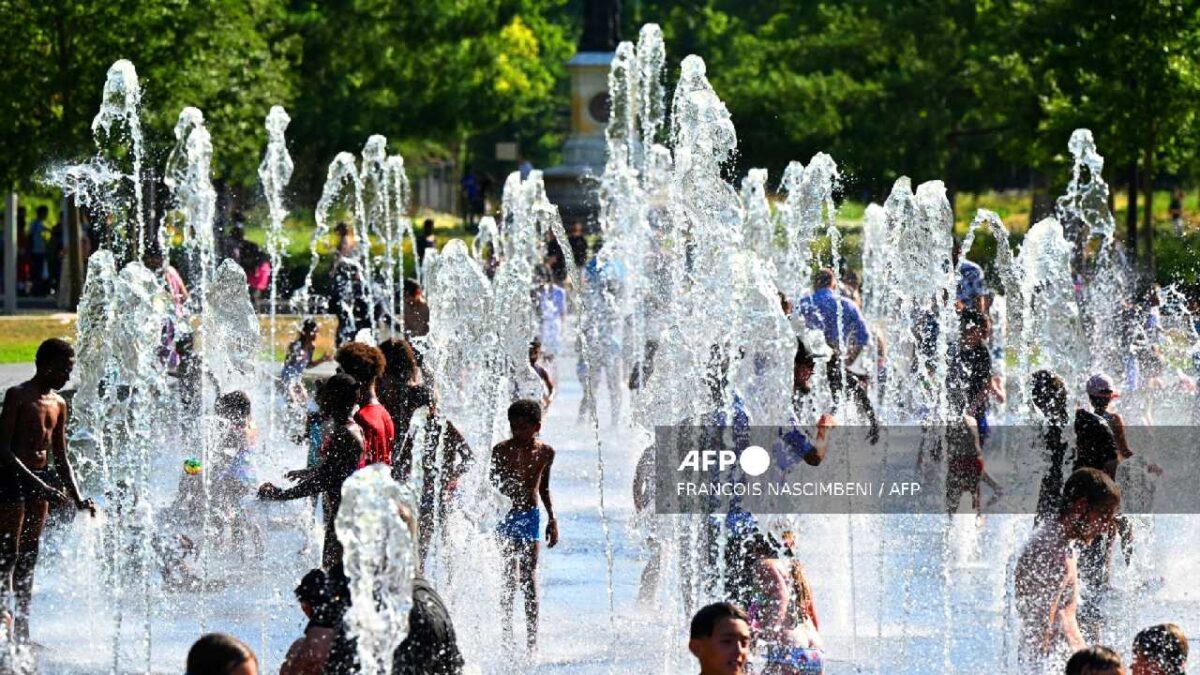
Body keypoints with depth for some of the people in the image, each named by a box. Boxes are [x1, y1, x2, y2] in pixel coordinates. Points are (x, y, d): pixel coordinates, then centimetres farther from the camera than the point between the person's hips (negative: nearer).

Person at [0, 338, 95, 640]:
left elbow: (61, 458, 19)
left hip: (39, 481, 7)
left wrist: (77, 498, 10)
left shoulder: (58, 404, 12)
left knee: (29, 555, 8)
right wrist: (40, 485, -23)